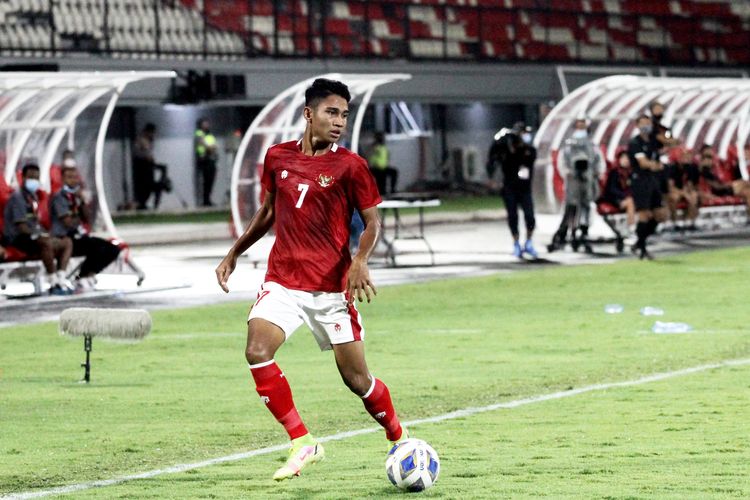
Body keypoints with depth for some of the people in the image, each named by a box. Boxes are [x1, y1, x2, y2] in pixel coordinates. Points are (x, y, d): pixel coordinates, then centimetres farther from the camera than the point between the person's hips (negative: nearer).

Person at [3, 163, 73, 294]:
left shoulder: (33, 197, 20)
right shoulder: (17, 198, -9)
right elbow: (21, 226, -17)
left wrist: (42, 233, 2)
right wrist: (37, 234, -19)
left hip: (33, 236, 10)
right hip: (18, 239, -10)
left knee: (67, 243, 2)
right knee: (47, 243, -37)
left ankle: (60, 280, -12)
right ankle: (53, 284, -34)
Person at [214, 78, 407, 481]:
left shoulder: (350, 166, -5)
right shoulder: (278, 158, 6)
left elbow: (372, 222, -4)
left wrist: (360, 262, -22)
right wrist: (234, 253, 18)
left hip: (331, 286, -3)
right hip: (282, 279, 3)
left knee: (356, 378, 1)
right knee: (257, 351, -22)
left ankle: (398, 439, 28)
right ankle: (302, 443, -13)